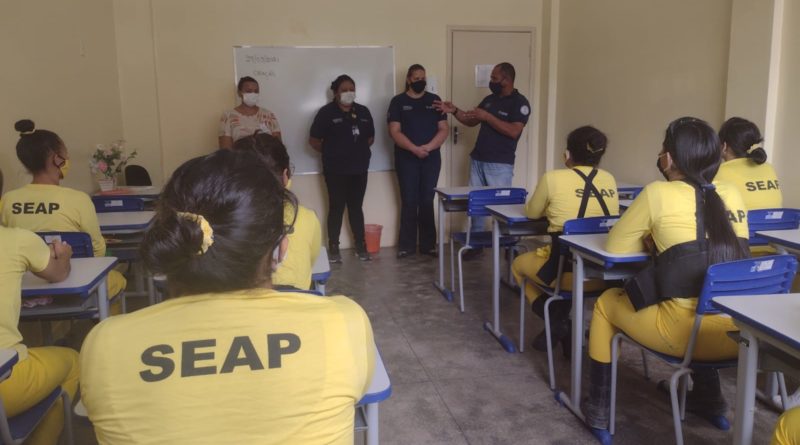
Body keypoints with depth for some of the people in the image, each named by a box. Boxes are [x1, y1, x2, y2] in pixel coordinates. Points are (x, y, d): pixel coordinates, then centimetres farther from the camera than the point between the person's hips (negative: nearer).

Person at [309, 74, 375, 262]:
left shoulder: (363, 111, 8)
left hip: (359, 168, 4)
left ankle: (361, 246, 15)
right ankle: (333, 247, 10)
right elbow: (314, 140, -4)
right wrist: (331, 153, -1)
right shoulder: (326, 112, -5)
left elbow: (370, 137, 17)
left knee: (356, 207, 9)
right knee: (336, 207, 2)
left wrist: (359, 151, 6)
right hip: (335, 170, -4)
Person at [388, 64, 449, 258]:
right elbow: (394, 131, -8)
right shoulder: (398, 101, 1)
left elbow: (443, 129, 2)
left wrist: (428, 147, -13)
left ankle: (428, 244, 12)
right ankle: (406, 245, 7)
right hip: (407, 159, -2)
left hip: (431, 158, 2)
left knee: (427, 202, 5)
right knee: (409, 202, 0)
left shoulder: (434, 100, 8)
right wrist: (415, 149, -18)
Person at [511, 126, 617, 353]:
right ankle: (561, 321, 30)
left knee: (519, 264, 25)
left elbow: (532, 213, 9)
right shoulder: (609, 180, 7)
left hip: (568, 271, -5)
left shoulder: (553, 178, -7)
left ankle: (555, 321, 15)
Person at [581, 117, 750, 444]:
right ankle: (709, 399, 44)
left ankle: (598, 411, 28)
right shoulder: (732, 194, 8)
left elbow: (615, 246, 3)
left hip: (688, 331, -6)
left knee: (606, 303, 20)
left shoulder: (658, 193, -7)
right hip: (739, 332, 6)